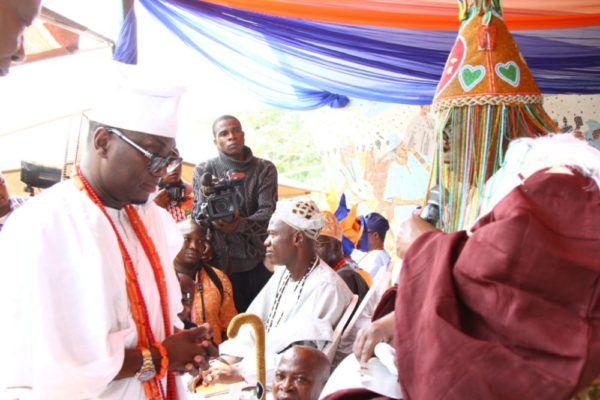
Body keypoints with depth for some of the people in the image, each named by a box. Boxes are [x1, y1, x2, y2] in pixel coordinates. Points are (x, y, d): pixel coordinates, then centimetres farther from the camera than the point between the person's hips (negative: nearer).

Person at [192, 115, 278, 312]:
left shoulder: (265, 169, 2)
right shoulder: (204, 170, 1)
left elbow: (269, 211, -9)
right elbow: (199, 215, -7)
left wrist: (240, 224, -28)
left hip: (259, 259, 1)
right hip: (222, 259, -1)